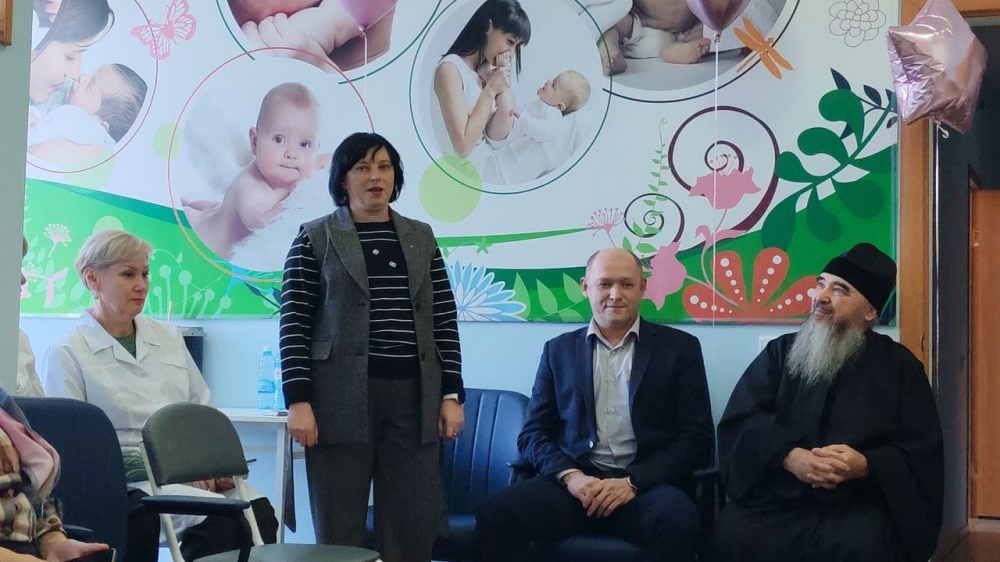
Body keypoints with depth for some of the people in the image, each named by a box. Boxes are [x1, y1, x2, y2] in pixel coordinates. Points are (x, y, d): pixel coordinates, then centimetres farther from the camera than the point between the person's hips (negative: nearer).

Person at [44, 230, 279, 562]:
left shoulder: (168, 337, 19)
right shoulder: (67, 352, 2)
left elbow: (204, 410, 20)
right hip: (136, 484, -5)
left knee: (259, 512, -25)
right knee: (222, 519, -31)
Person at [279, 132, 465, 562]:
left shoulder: (421, 238, 13)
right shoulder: (315, 239, 3)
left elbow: (445, 322, 11)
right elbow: (293, 325, -2)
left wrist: (452, 395, 3)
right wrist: (298, 401, -10)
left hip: (413, 397, 3)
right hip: (342, 398, -3)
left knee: (414, 523, 3)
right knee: (339, 527, 1)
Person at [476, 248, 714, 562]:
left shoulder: (680, 348, 8)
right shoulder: (559, 350, 14)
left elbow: (696, 439, 3)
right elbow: (533, 433, 11)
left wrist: (632, 481, -12)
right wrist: (569, 475, -10)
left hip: (647, 483, -1)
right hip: (576, 482, 2)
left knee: (678, 521, -36)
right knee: (494, 514, -26)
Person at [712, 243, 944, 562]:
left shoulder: (900, 367, 10)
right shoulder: (781, 352, 13)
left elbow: (922, 454, 3)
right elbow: (738, 420, 2)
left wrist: (865, 466, -17)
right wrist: (790, 457, -17)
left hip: (857, 505, -1)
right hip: (775, 499, 2)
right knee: (733, 536, -28)